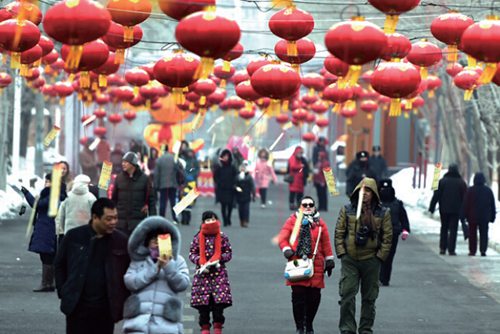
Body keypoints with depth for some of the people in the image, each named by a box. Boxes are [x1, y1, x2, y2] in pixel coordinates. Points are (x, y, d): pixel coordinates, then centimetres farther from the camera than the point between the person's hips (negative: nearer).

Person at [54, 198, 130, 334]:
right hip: (78, 307, -1)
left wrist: (123, 300, 1)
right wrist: (63, 293, 3)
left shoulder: (121, 241, 0)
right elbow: (60, 265, 9)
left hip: (106, 309, 1)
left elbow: (129, 271, 7)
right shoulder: (74, 237, -2)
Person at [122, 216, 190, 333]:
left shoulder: (177, 261, 13)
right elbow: (130, 282, -1)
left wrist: (168, 266, -14)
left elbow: (182, 284, 0)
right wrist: (155, 268, -9)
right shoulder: (138, 260, 13)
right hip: (139, 320, 0)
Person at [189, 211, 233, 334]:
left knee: (219, 301, -6)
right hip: (202, 273, 0)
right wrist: (200, 262, -12)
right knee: (202, 302, 0)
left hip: (219, 273, 0)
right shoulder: (198, 238, 3)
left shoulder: (222, 237, 4)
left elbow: (229, 252, 7)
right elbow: (192, 253, 5)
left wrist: (219, 258, -10)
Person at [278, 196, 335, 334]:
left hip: (316, 265, 2)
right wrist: (286, 250, -14)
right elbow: (282, 238, 4)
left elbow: (326, 243, 15)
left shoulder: (320, 223, 12)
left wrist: (329, 261, 13)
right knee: (298, 296, -5)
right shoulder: (292, 220, 6)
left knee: (314, 297, 3)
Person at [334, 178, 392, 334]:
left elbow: (387, 237, 3)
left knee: (369, 298, 9)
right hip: (349, 260, -1)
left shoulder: (383, 214, 2)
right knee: (347, 295, -7)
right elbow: (339, 233, 3)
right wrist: (341, 253, -5)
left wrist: (380, 256, -5)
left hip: (371, 261, 1)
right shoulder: (347, 210, 3)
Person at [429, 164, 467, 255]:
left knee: (444, 228, 13)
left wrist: (432, 207, 1)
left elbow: (436, 195, -2)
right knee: (453, 229, 0)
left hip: (444, 209, 1)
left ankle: (442, 248, 10)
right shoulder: (461, 183, 0)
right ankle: (451, 250, -6)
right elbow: (465, 198, 1)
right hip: (456, 210, -1)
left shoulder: (442, 181, -1)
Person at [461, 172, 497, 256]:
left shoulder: (470, 190, -6)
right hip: (485, 217, 2)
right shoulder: (488, 190, 2)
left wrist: (463, 215, -1)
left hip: (473, 217, -1)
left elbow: (465, 204, -6)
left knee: (472, 234, 6)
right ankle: (483, 250, -10)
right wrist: (492, 216, 15)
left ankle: (472, 251, 6)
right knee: (484, 234, 4)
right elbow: (493, 205, 8)